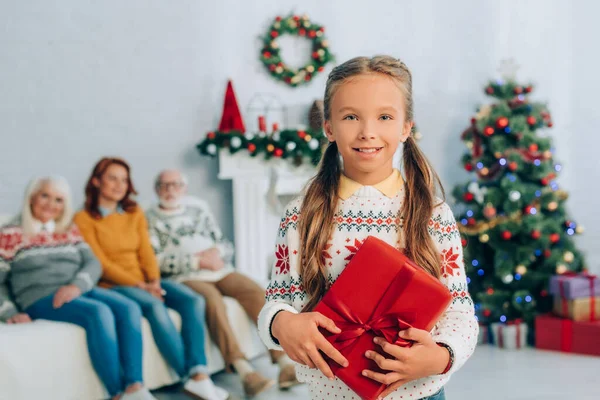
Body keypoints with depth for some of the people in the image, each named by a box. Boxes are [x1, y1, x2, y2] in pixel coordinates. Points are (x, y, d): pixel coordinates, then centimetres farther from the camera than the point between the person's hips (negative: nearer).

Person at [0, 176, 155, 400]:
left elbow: (93, 263, 7)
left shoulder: (70, 231, 19)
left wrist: (77, 285, -15)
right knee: (99, 312, -32)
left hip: (80, 291, 5)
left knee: (129, 308, -23)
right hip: (41, 298, -5)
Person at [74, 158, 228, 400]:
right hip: (113, 287, -5)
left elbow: (146, 251, 8)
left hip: (145, 283, 6)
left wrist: (154, 281, -11)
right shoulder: (84, 219, 0)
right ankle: (190, 377, -32)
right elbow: (100, 263, -9)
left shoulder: (135, 213, 18)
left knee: (193, 300, -22)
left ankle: (199, 375, -33)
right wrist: (138, 285, -17)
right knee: (154, 306, -35)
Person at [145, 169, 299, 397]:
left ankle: (285, 362, -31)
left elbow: (227, 246, 19)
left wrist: (216, 252, -5)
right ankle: (244, 371, -44)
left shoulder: (199, 210, 22)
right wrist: (198, 261, -12)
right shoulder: (150, 219, 9)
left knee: (256, 292, -23)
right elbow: (156, 260, -6)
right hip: (185, 278, -4)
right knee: (212, 299, -35)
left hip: (220, 270, 4)